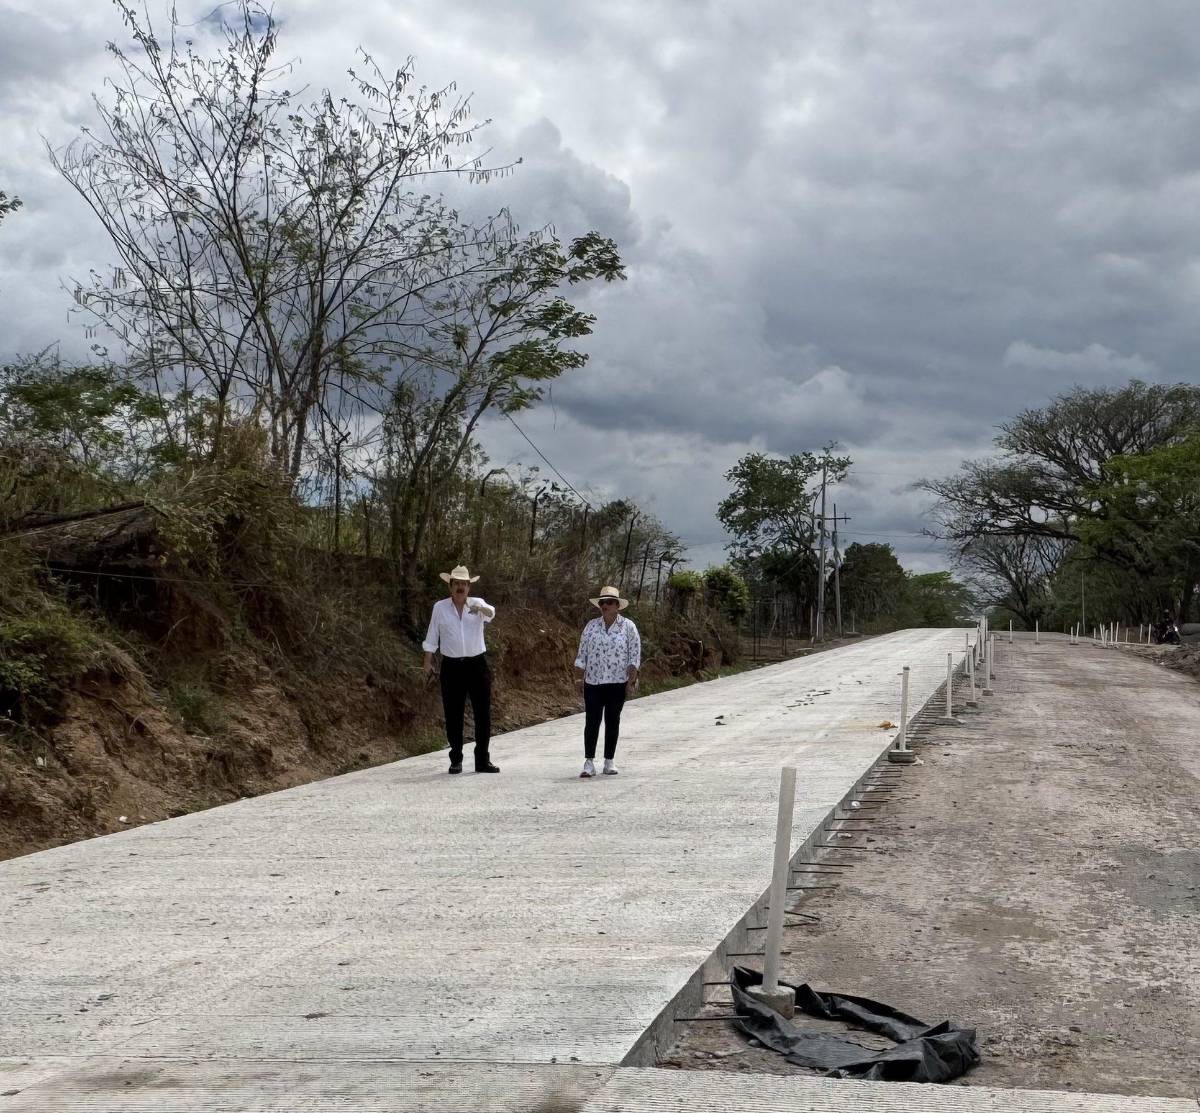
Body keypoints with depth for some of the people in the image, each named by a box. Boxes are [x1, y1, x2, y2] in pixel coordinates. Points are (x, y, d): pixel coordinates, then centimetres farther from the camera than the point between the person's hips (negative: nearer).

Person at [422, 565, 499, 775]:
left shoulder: (477, 604, 1)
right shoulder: (440, 607, 3)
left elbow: (491, 612, -22)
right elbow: (432, 638, 8)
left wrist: (481, 609, -45)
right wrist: (428, 661, 3)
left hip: (477, 665, 0)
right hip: (452, 667, 0)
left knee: (483, 713, 2)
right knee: (453, 715, 3)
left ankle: (483, 760, 10)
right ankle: (456, 760, 13)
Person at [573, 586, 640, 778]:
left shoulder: (628, 626, 1)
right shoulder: (591, 626, 7)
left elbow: (635, 654, 0)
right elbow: (583, 652, 9)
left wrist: (632, 678, -6)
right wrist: (581, 676, 4)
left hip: (617, 683, -1)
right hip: (593, 682, 1)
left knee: (612, 722, 5)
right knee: (591, 721, -3)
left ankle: (609, 762, 13)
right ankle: (589, 762, -2)